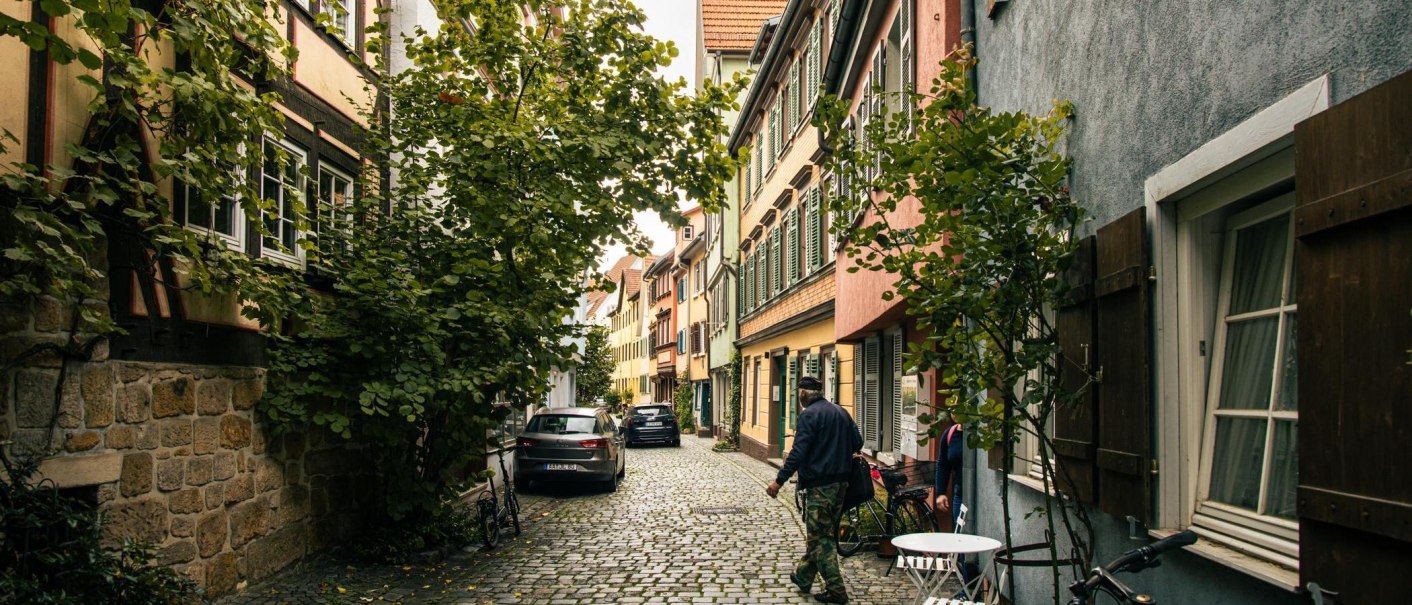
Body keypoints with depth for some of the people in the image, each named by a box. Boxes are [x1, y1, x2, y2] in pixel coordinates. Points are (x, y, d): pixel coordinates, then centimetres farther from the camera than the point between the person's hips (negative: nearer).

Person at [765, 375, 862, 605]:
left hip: (819, 485, -8)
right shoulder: (841, 412, 10)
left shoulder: (809, 415, -13)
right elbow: (858, 443, 13)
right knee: (824, 533, 17)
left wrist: (780, 480, -18)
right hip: (841, 482, 8)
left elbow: (798, 452, -20)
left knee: (820, 537, -1)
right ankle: (803, 576, 31)